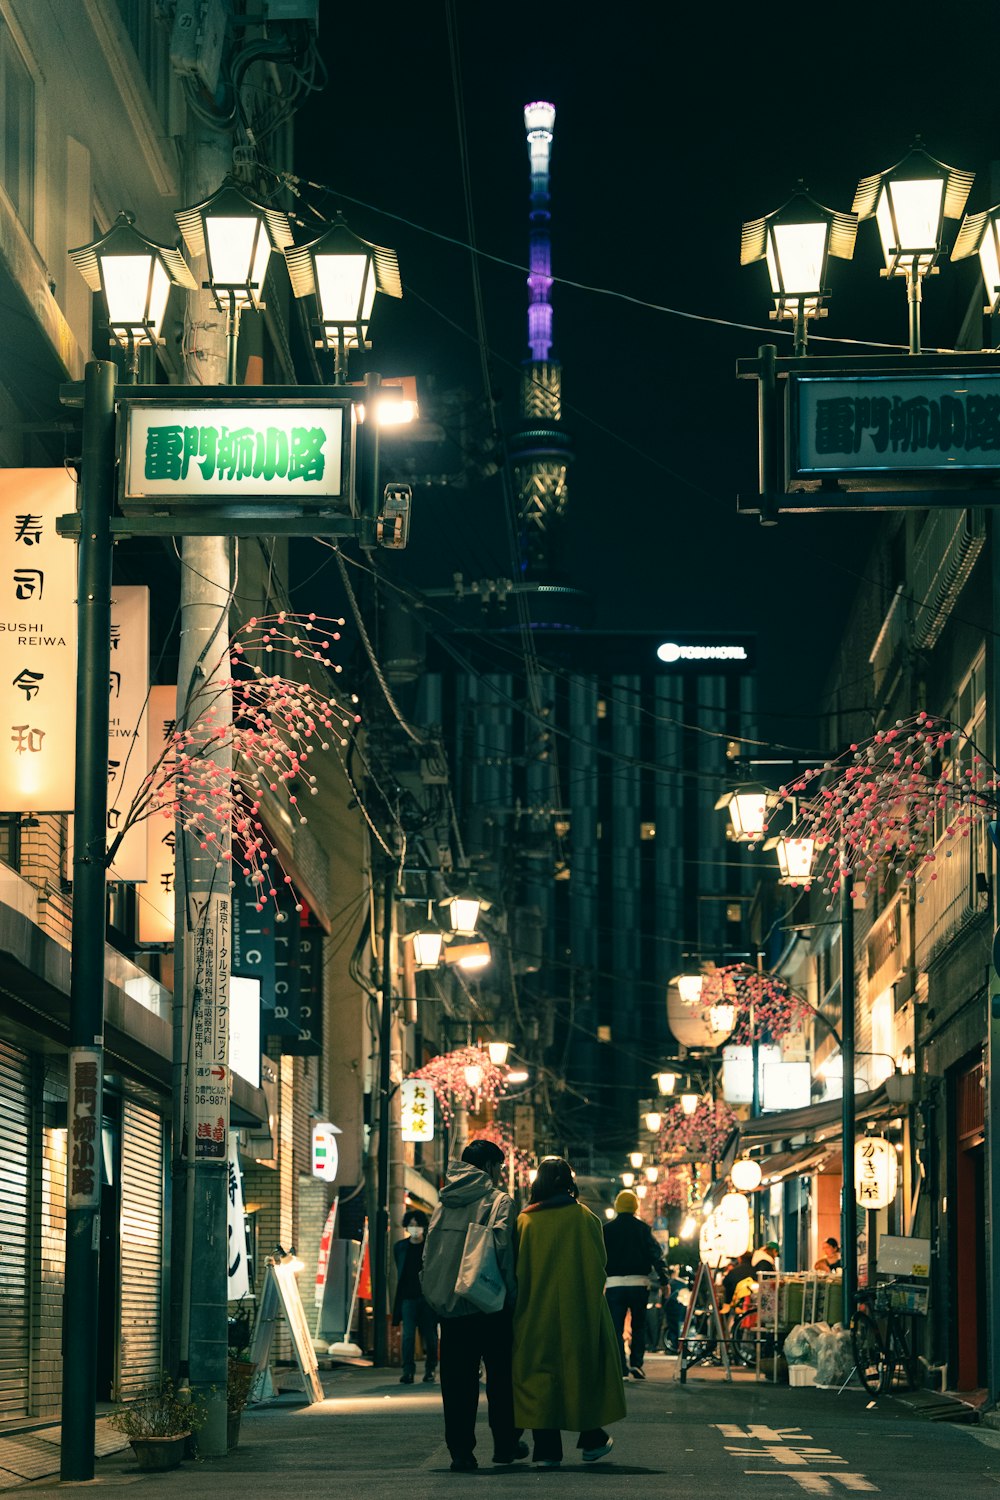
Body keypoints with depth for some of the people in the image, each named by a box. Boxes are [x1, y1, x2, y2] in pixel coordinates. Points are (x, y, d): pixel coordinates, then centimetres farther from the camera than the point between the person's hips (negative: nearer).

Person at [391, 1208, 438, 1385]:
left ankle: (430, 1370, 16)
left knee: (430, 1335, 4)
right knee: (408, 1335, -9)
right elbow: (400, 1273, 15)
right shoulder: (400, 1247, 9)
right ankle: (408, 1371, -9)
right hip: (408, 1297, 1)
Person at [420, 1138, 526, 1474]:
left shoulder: (444, 1202, 10)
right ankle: (505, 1444, 19)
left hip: (449, 1304, 4)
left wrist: (434, 1293, 11)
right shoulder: (497, 1201, -5)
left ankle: (460, 1451, 1)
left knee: (456, 1380, 5)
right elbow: (501, 1245, -17)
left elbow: (429, 1253, 7)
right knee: (501, 1376, 11)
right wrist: (509, 1292, -10)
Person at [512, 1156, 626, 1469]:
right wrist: (592, 1300, 10)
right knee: (584, 1369, 15)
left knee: (540, 1373, 2)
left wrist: (521, 1310, 6)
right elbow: (599, 1265, -2)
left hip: (537, 1314, 1)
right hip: (579, 1311, 0)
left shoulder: (525, 1221, -2)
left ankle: (546, 1449, -5)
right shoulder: (585, 1218, -4)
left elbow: (518, 1270, -1)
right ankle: (592, 1440, 22)